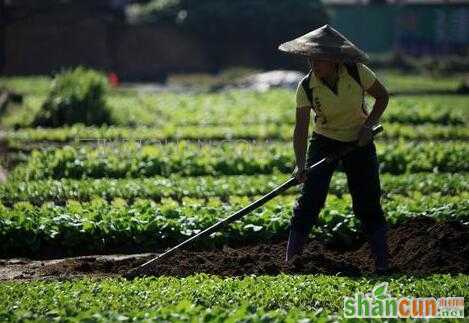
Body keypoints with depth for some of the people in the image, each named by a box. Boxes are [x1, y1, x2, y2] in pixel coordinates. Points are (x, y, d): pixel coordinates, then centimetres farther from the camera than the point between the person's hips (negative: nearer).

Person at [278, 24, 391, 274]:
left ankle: (382, 263, 4)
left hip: (359, 142, 0)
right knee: (309, 201, -9)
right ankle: (290, 261, -3)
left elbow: (382, 97, -2)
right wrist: (300, 165, -33)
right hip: (325, 143, 0)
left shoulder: (358, 73, -18)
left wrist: (369, 125, -15)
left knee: (368, 204, -3)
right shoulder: (306, 87, -19)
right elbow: (301, 130, -21)